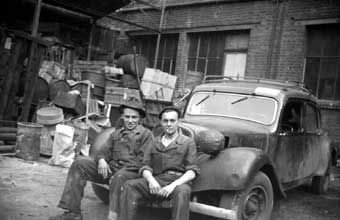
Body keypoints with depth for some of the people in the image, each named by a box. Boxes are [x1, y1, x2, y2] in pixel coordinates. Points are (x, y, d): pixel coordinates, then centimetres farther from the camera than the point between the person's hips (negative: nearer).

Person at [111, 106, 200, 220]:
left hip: (179, 181, -3)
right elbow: (145, 167, 12)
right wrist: (151, 179, -13)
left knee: (181, 192, -38)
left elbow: (192, 170, 0)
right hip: (156, 181, 3)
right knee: (129, 186, -23)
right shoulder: (154, 142, 20)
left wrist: (174, 185, -17)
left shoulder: (188, 142, 11)